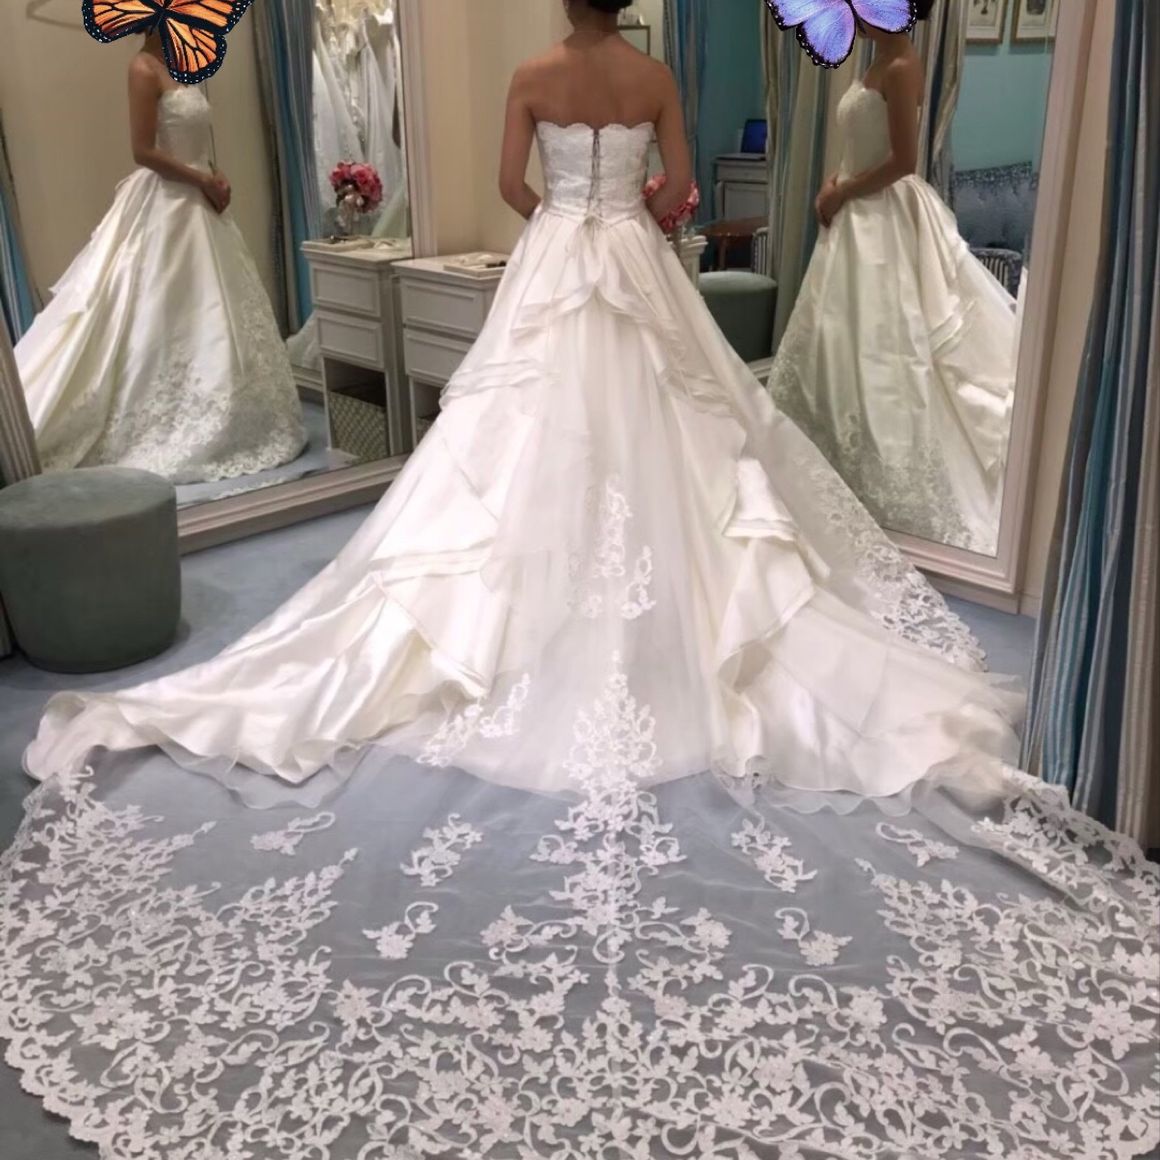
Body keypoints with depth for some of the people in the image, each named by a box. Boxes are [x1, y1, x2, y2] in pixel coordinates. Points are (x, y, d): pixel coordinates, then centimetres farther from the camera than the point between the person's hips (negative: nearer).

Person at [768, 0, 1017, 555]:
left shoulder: (900, 68, -16)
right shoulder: (878, 63, 12)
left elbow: (903, 161, -20)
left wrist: (842, 194, -12)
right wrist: (835, 182, 3)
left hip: (883, 217, -10)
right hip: (864, 213, 10)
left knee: (878, 343, -4)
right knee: (852, 339, 15)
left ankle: (882, 478, 5)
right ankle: (850, 454, 26)